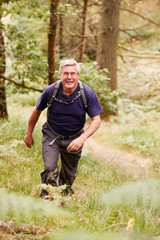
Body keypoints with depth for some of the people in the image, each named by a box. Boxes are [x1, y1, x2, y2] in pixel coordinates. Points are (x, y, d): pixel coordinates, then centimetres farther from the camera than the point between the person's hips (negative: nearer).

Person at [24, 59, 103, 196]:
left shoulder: (88, 94, -19)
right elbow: (37, 111, 0)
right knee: (50, 169, -21)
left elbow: (96, 120, -17)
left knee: (69, 176, 13)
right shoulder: (51, 91, -17)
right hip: (51, 136, -1)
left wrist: (82, 138, -32)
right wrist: (29, 134, 8)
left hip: (74, 139, 1)